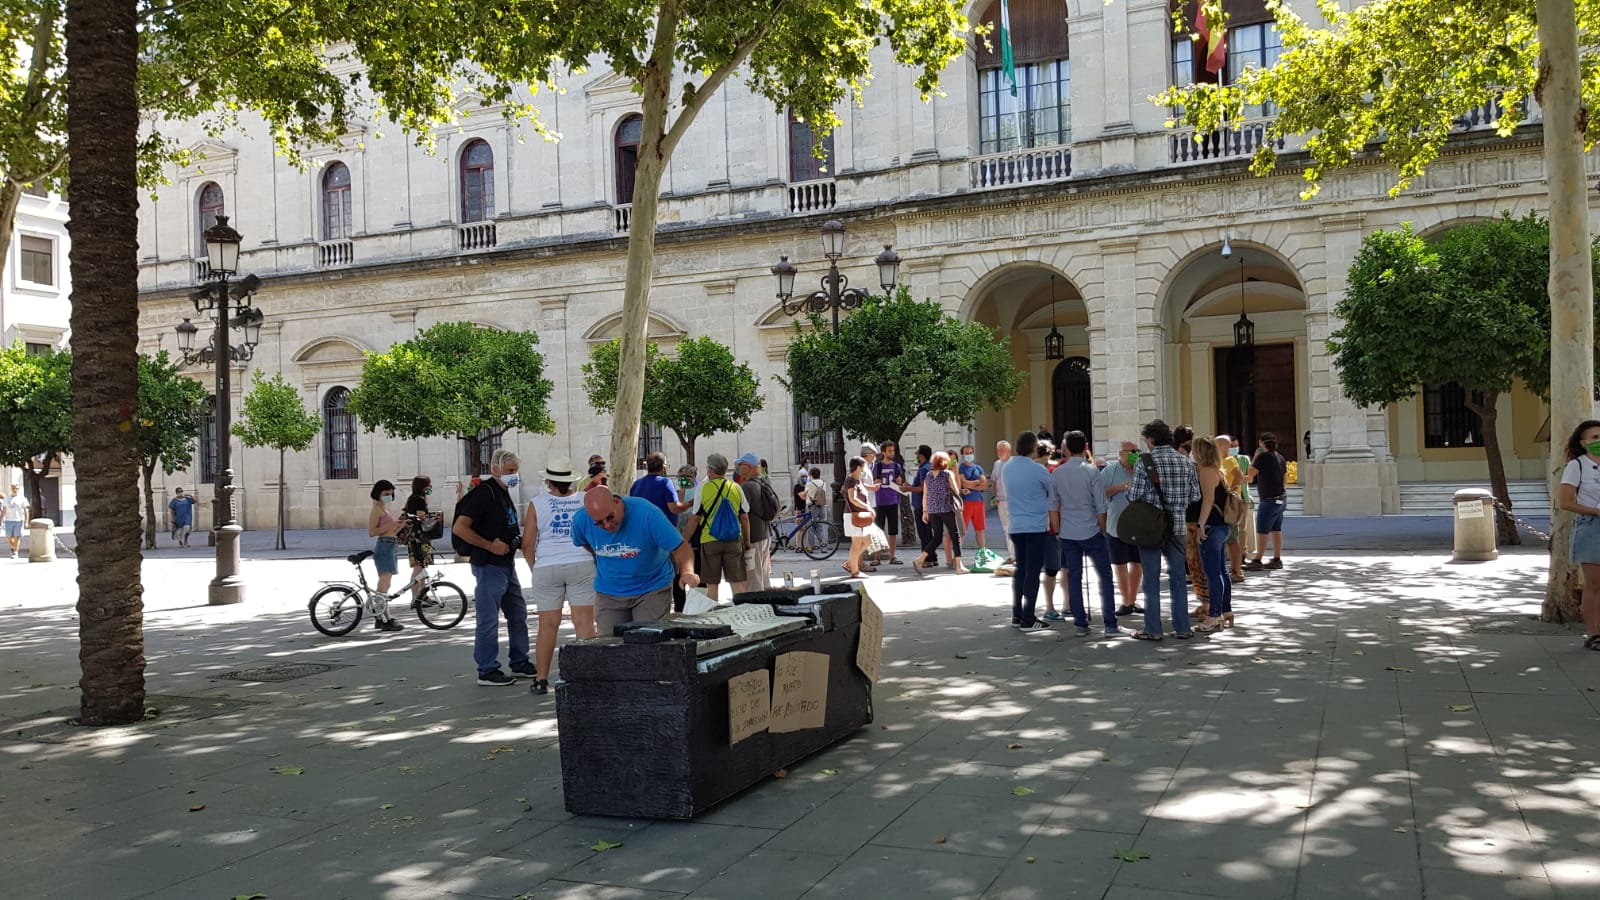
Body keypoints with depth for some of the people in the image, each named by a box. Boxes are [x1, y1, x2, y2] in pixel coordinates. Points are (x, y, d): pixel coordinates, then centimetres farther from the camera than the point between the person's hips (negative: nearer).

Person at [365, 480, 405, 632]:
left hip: (392, 546, 10)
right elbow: (371, 532, -16)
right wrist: (391, 525, -20)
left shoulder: (385, 509, 20)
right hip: (384, 547, -10)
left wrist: (400, 526, 6)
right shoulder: (376, 509, -8)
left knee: (383, 585, 12)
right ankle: (387, 620, -11)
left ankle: (379, 619, 17)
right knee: (384, 585, -10)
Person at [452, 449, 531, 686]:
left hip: (507, 564, 10)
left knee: (518, 613, 16)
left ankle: (519, 662, 27)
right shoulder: (484, 493, -15)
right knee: (489, 620, -3)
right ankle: (487, 671, 4)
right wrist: (490, 546, -20)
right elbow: (459, 528, -22)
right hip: (489, 566, -10)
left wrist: (518, 540, 10)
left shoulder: (504, 494, 15)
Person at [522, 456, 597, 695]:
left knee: (548, 625, 4)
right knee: (584, 622, 2)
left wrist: (534, 568, 14)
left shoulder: (537, 504, 0)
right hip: (582, 565, 1)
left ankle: (541, 679, 9)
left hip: (547, 568, -1)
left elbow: (527, 544, 0)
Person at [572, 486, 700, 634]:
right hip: (608, 593, 3)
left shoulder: (647, 514, -25)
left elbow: (680, 547, -24)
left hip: (652, 590, -3)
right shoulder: (581, 520, -14)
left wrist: (687, 572, -41)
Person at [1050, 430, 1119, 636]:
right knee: (1105, 576, 4)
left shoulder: (1056, 473, 2)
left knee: (1074, 577, 9)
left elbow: (1053, 506, 5)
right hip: (1091, 532, -3)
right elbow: (1100, 506, -8)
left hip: (1067, 534, 4)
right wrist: (1103, 530, 5)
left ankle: (1081, 624, 10)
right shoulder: (1091, 471, -9)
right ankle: (1110, 624, 1)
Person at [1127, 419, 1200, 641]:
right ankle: (1182, 628, 15)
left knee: (1152, 579, 3)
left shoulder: (1145, 462, -11)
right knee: (1178, 577, 12)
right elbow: (1195, 495, 4)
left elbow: (1133, 495, -12)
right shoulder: (1186, 461, 2)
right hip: (1177, 526, 4)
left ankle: (1152, 629, 6)